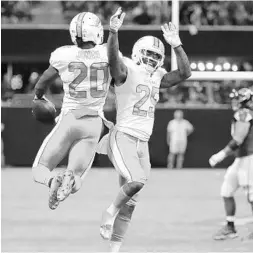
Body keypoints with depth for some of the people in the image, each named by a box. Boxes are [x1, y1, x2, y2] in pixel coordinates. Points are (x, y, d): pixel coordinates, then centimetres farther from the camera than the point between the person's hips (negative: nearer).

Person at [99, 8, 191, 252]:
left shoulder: (157, 77, 14)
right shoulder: (127, 71, -6)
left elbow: (184, 73, 9)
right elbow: (113, 59, -26)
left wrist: (176, 44, 3)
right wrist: (113, 31, -40)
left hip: (142, 142, 7)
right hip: (122, 137, -7)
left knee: (129, 203, 6)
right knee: (137, 181, -29)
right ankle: (111, 211, -2)